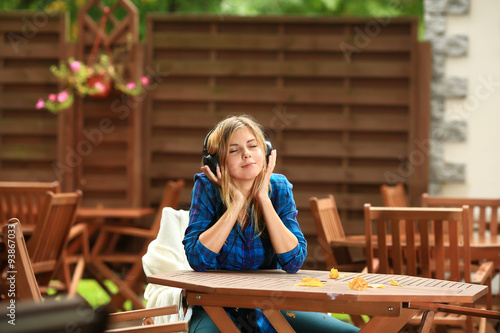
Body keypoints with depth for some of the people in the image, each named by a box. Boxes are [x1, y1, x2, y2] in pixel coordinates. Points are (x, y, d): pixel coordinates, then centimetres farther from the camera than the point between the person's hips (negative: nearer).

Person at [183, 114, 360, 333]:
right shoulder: (207, 188, -8)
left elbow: (293, 262, -14)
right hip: (217, 306, -3)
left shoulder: (278, 188, -3)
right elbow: (197, 259, -20)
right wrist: (236, 203, -20)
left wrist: (263, 198, -16)